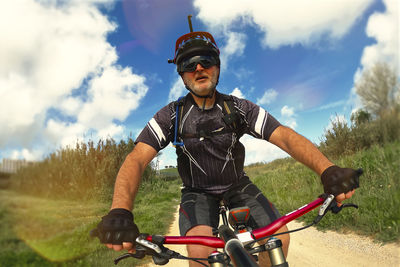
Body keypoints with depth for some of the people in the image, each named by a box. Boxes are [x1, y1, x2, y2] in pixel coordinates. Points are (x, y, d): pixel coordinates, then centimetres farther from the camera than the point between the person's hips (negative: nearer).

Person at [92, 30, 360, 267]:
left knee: (278, 239, -18)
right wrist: (120, 211, -46)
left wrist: (328, 169, -42)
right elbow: (137, 159, -27)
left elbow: (285, 136, -23)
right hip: (198, 193, -1)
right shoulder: (172, 115, -15)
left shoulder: (240, 108, -12)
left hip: (237, 186, 2)